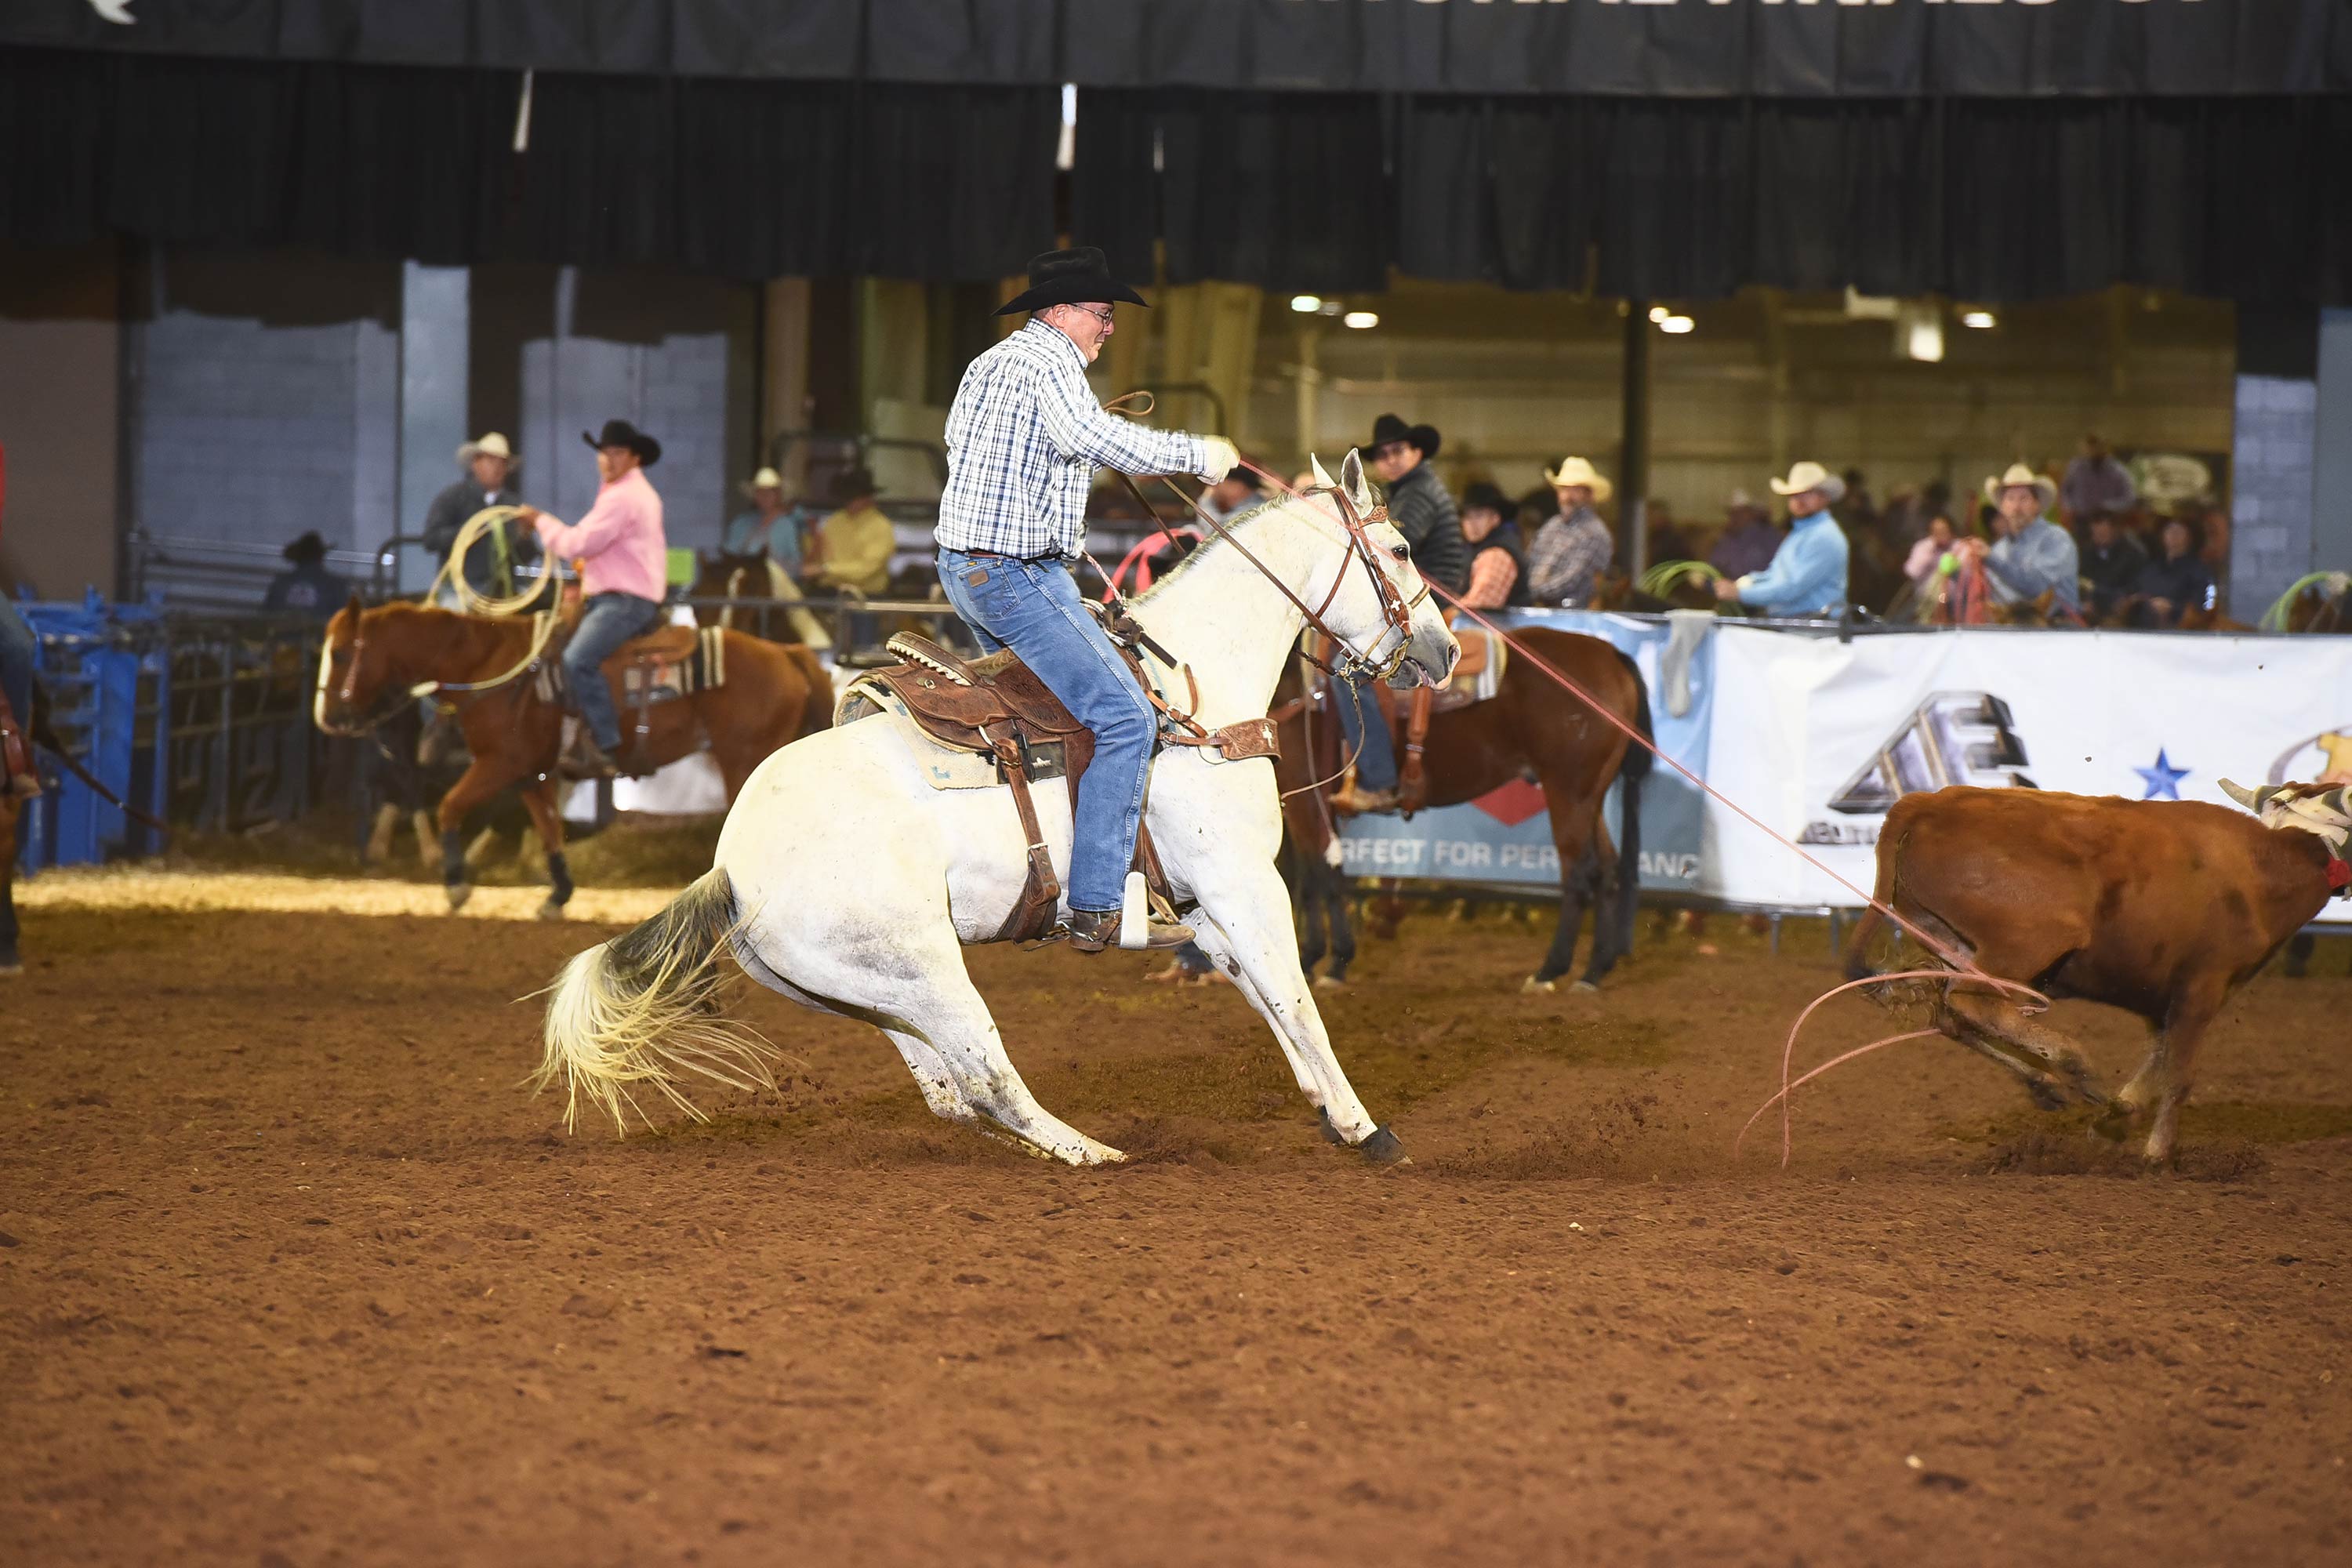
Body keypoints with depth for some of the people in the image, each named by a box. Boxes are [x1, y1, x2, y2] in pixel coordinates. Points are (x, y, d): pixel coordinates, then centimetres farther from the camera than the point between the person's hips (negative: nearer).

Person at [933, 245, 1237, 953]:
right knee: (1124, 717, -15)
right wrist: (1196, 454, -23)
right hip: (1016, 572, -11)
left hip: (967, 567, 11)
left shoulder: (990, 364, 18)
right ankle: (1096, 908, -20)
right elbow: (1093, 438, -31)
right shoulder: (1048, 364, -13)